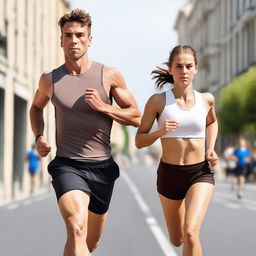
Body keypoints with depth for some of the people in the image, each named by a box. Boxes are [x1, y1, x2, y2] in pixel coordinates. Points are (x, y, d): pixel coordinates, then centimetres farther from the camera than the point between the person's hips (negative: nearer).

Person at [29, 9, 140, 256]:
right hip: (67, 165, -2)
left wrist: (103, 107, -13)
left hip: (102, 166, 2)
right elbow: (36, 107, 25)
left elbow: (136, 117, 3)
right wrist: (39, 136, 6)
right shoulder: (49, 80, 3)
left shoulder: (109, 76, 0)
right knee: (76, 228, -30)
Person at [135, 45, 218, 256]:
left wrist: (211, 149, 6)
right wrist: (159, 132, -23)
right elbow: (139, 141, -3)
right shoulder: (158, 101, -7)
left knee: (190, 233, -24)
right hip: (169, 174, 1)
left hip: (200, 173, -1)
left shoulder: (206, 99, 0)